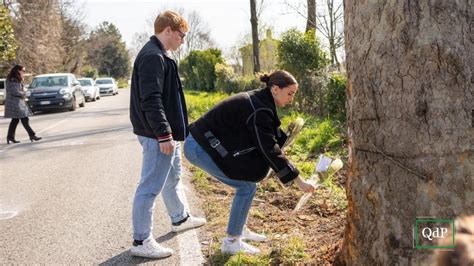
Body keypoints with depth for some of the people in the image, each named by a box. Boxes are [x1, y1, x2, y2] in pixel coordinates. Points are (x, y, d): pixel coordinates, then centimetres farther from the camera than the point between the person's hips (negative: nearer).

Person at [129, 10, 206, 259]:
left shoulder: (157, 55, 15)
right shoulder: (153, 57, -18)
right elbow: (151, 100, -25)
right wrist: (163, 134, -26)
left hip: (167, 133, 11)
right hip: (158, 136, -11)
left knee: (173, 177, 25)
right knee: (150, 187, -5)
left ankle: (180, 218, 43)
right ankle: (141, 241, 4)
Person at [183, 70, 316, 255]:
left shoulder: (259, 101, 8)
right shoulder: (259, 110, -21)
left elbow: (266, 140, 17)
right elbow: (270, 150, -21)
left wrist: (287, 134, 2)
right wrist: (298, 180, -17)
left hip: (208, 143, 10)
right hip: (201, 148, -10)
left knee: (247, 182, 14)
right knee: (247, 186, -6)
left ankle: (240, 230, 27)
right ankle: (231, 242, 5)